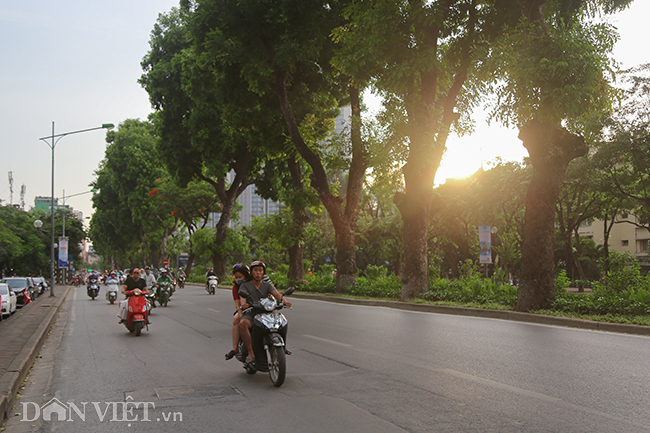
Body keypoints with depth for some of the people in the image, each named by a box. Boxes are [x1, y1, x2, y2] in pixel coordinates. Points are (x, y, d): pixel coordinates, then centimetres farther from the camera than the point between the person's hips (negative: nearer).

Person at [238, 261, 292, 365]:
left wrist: (284, 301, -25)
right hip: (250, 314, -2)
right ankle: (251, 353, -31)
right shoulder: (245, 286, 11)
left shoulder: (267, 285, 17)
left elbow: (276, 294, -2)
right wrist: (243, 305, -32)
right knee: (243, 324, -37)